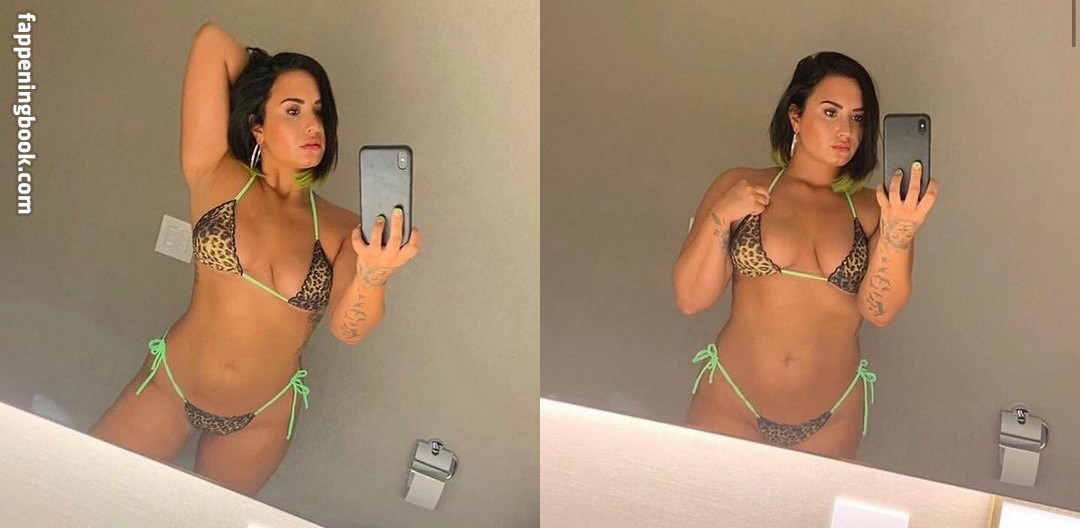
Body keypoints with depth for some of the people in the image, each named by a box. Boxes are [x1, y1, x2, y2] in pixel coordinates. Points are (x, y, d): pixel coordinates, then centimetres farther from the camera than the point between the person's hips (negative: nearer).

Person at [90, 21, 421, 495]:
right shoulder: (217, 179, -12)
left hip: (262, 421, 1)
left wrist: (373, 274, -45)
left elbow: (347, 328, -25)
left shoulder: (341, 229, -9)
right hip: (168, 388, -1)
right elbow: (211, 39, -16)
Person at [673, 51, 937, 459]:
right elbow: (690, 299, -4)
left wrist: (898, 233, -30)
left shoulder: (872, 210, 0)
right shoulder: (738, 188, -2)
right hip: (731, 405, -1)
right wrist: (720, 218, -17)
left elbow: (879, 310, -14)